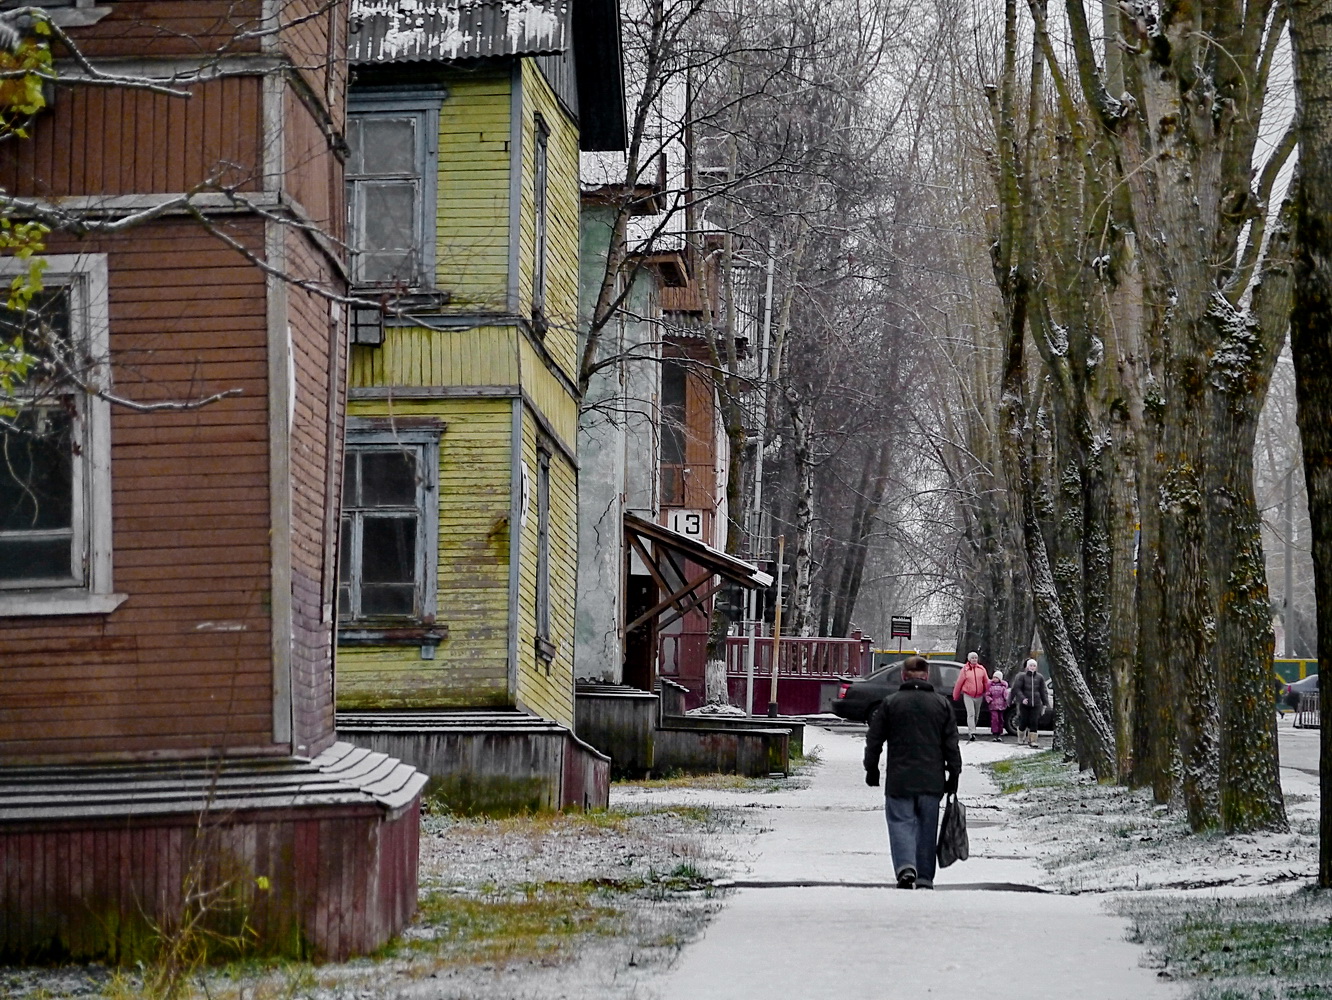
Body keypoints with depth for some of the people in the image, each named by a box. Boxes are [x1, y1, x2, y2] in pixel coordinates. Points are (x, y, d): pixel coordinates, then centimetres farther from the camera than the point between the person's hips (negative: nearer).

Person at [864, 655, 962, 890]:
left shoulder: (890, 703, -1)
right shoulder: (942, 704, 5)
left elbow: (874, 740, 2)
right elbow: (951, 745, 6)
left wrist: (871, 770, 13)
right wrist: (953, 774, 13)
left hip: (899, 780, -2)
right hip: (932, 781, 2)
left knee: (901, 822, -1)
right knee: (927, 827, 10)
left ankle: (906, 867, -24)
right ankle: (925, 878, 13)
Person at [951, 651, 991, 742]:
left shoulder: (981, 669, 5)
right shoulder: (965, 669, -2)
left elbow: (986, 682, 11)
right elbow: (959, 682, 3)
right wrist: (955, 696, 7)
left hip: (979, 696, 3)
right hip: (968, 696, -3)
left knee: (976, 716, 10)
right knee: (971, 714, -14)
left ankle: (970, 732, 23)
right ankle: (972, 733, -21)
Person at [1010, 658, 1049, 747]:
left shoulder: (1039, 678, 10)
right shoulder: (1022, 676, 1)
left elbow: (1043, 691, 13)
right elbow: (1017, 689, -4)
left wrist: (1045, 703, 7)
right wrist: (1022, 698, -18)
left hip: (1036, 704, 2)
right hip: (1024, 704, -2)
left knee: (1034, 723, -3)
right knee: (1023, 722, -1)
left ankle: (1032, 740, 0)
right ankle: (1020, 739, 17)